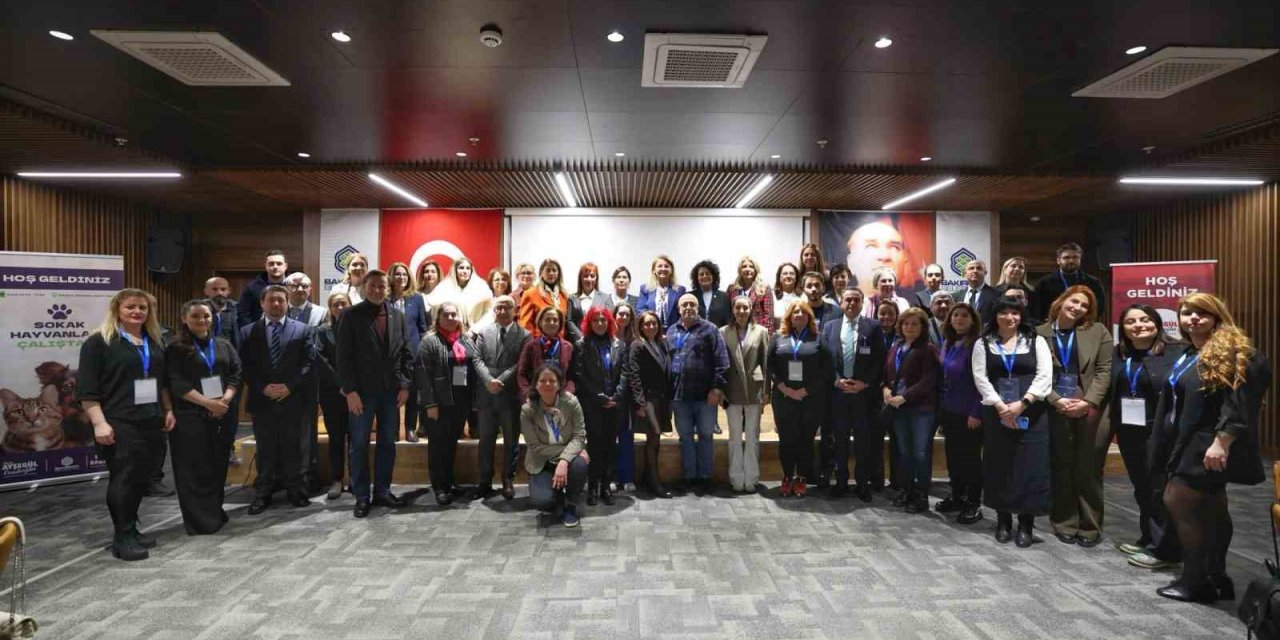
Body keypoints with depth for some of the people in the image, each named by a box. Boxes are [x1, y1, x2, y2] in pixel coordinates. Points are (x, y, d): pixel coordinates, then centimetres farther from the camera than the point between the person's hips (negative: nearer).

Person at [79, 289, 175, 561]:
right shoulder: (99, 342, -5)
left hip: (151, 422, 6)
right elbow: (87, 388, -9)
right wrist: (99, 423, -16)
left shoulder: (154, 342, 15)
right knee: (123, 479, -5)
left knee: (141, 479, 10)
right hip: (118, 424, -6)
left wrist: (169, 410, 14)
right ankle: (122, 536, 5)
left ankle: (131, 529, 21)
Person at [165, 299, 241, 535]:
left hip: (221, 414, 4)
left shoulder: (224, 345, 11)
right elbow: (177, 384, -8)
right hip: (189, 415, -3)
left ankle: (215, 512, 21)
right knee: (193, 468, 1)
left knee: (218, 465, 8)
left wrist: (225, 400, -10)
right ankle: (200, 520, 9)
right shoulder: (176, 349, 0)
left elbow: (235, 374, 6)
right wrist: (207, 403, -17)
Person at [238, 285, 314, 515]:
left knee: (292, 448, 6)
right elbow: (244, 367, 3)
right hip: (261, 400, 1)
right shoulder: (248, 332, 8)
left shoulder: (302, 330, 4)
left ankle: (295, 490, 17)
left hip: (292, 399, -1)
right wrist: (263, 388, -11)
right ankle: (262, 493, 16)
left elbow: (308, 364, -1)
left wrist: (289, 387, -12)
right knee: (265, 450, 7)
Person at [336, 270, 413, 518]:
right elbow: (344, 356, -7)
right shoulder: (352, 315, -3)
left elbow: (406, 353, 8)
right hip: (362, 390, -3)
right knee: (359, 445, 4)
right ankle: (361, 496, 14)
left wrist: (405, 385, 1)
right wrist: (350, 390, -12)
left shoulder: (397, 315, 7)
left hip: (391, 391, 3)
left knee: (387, 442, 9)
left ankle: (382, 491, 21)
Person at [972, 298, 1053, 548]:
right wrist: (1001, 407, -13)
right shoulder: (983, 344, 7)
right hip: (996, 413, 1)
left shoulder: (1037, 341, 6)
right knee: (999, 466, 5)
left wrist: (1021, 403, -15)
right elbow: (980, 378, -2)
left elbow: (1045, 376, -4)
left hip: (1030, 414, -1)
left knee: (1029, 466, -2)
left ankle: (1026, 525, 7)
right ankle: (1003, 521, 15)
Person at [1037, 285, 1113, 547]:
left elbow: (1104, 370, 0)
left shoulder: (1098, 331, 6)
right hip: (1055, 409, 0)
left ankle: (1089, 526, 17)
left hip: (1090, 409, 0)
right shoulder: (1040, 333, 2)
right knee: (1061, 467, 7)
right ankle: (1065, 524, 18)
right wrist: (1057, 400, -10)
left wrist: (1088, 401, -10)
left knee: (1088, 468, 4)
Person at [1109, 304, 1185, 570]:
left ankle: (1164, 550, 16)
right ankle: (1148, 540, 31)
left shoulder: (1177, 352, -11)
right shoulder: (1119, 354, 6)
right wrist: (1112, 423, 6)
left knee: (1161, 490, 4)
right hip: (1128, 432, 6)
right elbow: (1111, 391, 11)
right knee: (1141, 488, 17)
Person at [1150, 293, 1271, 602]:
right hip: (1188, 444, 9)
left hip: (1208, 446, -9)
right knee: (1210, 510, 14)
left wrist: (1221, 442, -26)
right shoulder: (1187, 356, 14)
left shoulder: (1231, 351, -13)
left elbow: (1238, 403, -21)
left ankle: (1196, 581, 5)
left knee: (1177, 501, -7)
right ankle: (1215, 578, 23)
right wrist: (1169, 445, 20)